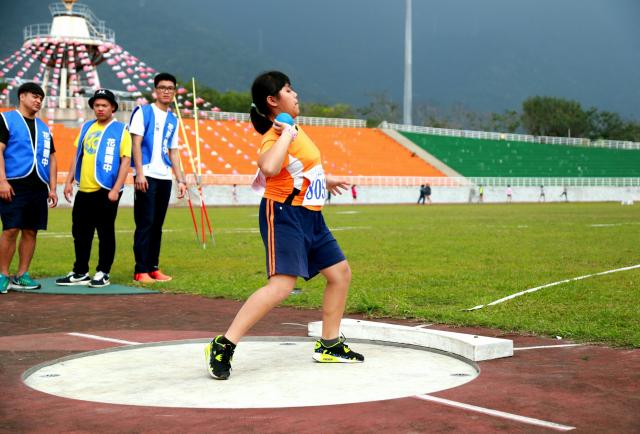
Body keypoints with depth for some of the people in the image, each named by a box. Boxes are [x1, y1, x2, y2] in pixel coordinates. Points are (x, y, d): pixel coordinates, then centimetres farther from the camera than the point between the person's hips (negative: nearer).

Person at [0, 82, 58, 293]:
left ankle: (22, 276, 12)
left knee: (30, 232, 5)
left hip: (38, 187, 6)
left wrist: (52, 188, 14)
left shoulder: (44, 128, 21)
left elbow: (51, 158, 22)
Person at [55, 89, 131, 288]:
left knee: (105, 233, 2)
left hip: (106, 191, -5)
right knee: (80, 232, 10)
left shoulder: (121, 130, -3)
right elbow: (78, 156, 17)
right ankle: (80, 273, 20)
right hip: (84, 190, 6)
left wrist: (115, 190, -15)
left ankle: (103, 273, 11)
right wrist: (69, 181, 9)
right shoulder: (86, 128, 14)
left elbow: (125, 161, -8)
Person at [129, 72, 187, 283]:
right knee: (145, 224, -7)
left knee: (157, 225, 8)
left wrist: (181, 180, 14)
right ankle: (141, 271, -5)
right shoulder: (143, 111, 0)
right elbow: (136, 143, -7)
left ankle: (153, 268, 14)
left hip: (165, 178, 6)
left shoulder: (173, 120, 17)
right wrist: (139, 173, -15)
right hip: (147, 176, -6)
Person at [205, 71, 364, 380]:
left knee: (341, 272, 14)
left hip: (310, 216, 10)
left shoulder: (292, 129, 12)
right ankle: (224, 346, -22)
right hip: (284, 215, -10)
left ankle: (329, 345, 25)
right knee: (282, 284, -23)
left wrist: (324, 181, 42)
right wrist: (286, 134, -30)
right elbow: (269, 168, -43)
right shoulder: (275, 137, -18)